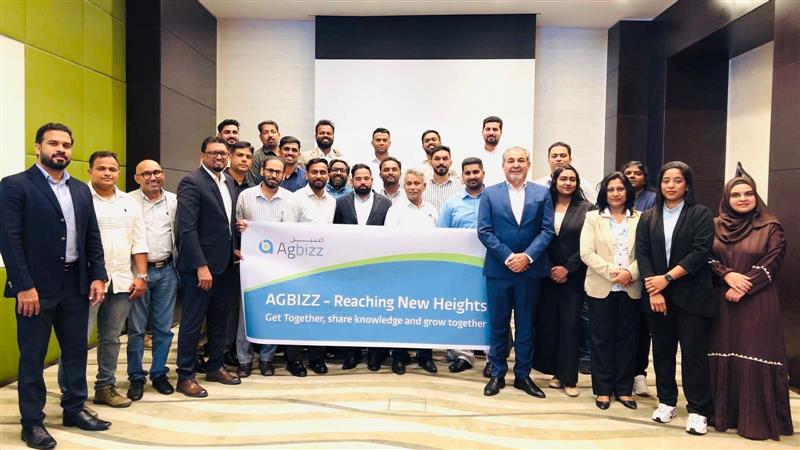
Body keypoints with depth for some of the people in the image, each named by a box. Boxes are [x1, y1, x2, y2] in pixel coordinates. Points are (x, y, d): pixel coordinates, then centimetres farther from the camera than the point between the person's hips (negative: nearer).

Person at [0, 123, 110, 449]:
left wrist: (98, 277, 3)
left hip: (76, 284, 6)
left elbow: (93, 237, 12)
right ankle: (32, 422, 19)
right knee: (32, 356, 6)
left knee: (76, 350, 13)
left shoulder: (81, 190, 12)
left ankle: (74, 409, 28)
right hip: (36, 286, -5)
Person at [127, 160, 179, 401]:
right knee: (136, 328, 5)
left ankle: (159, 373, 22)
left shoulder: (174, 201, 6)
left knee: (163, 327, 9)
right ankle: (136, 377, 17)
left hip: (167, 270, 3)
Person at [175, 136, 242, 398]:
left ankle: (215, 367, 31)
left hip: (224, 263, 8)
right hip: (199, 264, -8)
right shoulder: (191, 183, -12)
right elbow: (187, 229, -18)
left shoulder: (229, 183, 12)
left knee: (219, 319, 17)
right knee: (192, 322, 2)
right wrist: (201, 266, -22)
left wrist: (234, 249, 6)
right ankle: (185, 377, 14)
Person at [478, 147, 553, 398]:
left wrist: (527, 256, -14)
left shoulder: (542, 194, 6)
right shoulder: (490, 194, 3)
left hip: (530, 269, 1)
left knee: (526, 326, 10)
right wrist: (507, 257, -13)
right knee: (498, 325, 8)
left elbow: (547, 230, -1)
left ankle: (523, 375, 22)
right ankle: (497, 374, 21)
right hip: (498, 269, 0)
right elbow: (484, 231, -3)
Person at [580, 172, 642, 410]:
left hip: (631, 289, 1)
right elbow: (587, 253, -5)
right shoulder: (593, 218, 4)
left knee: (627, 339, 8)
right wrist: (612, 272, -15)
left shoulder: (639, 219, 6)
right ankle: (603, 389, 16)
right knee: (602, 339, 5)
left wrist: (630, 273, -17)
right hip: (601, 288, -1)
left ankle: (623, 389, 20)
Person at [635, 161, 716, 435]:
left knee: (694, 352, -1)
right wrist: (653, 291, -9)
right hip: (657, 295, 3)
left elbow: (701, 251, -9)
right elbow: (642, 254, 2)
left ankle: (698, 411, 9)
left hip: (692, 296, -3)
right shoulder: (648, 218, 9)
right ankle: (667, 402, 24)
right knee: (662, 350, 10)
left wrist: (667, 278, -13)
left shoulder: (700, 214, 1)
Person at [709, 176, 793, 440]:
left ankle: (756, 420, 9)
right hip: (720, 302, 3)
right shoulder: (715, 226, 9)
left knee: (754, 358, -3)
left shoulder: (771, 228, 1)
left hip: (756, 303, -2)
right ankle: (722, 413, 17)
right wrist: (727, 275, -13)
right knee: (722, 356, 5)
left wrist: (743, 288, -15)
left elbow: (771, 264, -6)